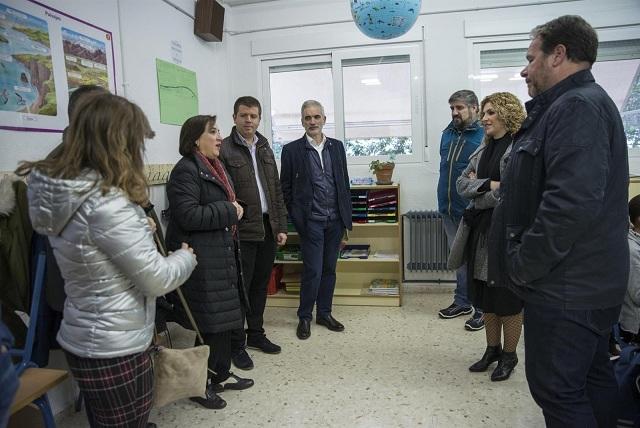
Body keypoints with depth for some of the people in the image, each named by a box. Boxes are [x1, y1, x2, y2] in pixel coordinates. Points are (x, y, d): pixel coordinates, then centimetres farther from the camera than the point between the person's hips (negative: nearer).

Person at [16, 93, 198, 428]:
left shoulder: (63, 190, -1)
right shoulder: (107, 204, -29)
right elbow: (157, 280, -21)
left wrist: (139, 226, 6)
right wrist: (186, 256, -3)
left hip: (83, 338, 9)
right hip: (115, 349, -9)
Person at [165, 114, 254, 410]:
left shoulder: (213, 168, 17)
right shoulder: (186, 170, -14)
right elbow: (189, 216, -23)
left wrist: (233, 210, 9)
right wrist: (229, 211, -16)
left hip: (221, 256, 10)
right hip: (201, 261, -10)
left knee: (225, 318, 16)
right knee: (209, 324, -1)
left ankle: (221, 374, 31)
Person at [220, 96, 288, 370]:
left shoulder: (265, 149, 14)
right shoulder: (224, 150, -7)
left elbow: (276, 190, 14)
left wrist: (281, 226, 10)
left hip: (268, 228, 7)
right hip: (242, 231, -6)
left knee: (260, 284, 15)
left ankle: (256, 334, 31)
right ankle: (236, 344, 17)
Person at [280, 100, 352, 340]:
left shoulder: (337, 147, 9)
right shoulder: (292, 150, -2)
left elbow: (344, 182, 11)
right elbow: (286, 188, 0)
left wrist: (347, 216, 7)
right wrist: (297, 220, -5)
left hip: (335, 219, 4)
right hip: (311, 221, -4)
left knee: (329, 269, 12)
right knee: (313, 271, -3)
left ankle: (324, 313, 26)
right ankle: (304, 317, 16)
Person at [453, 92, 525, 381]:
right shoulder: (483, 150, 13)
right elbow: (461, 184, 6)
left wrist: (477, 190, -6)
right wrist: (488, 185, -12)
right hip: (480, 229, 7)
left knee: (507, 298, 6)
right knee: (485, 295, 14)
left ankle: (509, 355, 24)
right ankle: (492, 349, 31)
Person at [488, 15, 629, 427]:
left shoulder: (577, 107, -18)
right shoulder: (582, 103, 16)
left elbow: (572, 204, -29)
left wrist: (523, 265, -19)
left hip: (566, 285, -10)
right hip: (589, 280, 10)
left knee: (556, 387, 1)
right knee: (591, 376, 21)